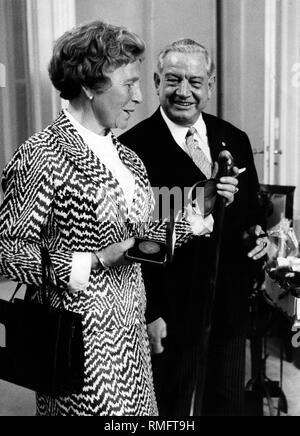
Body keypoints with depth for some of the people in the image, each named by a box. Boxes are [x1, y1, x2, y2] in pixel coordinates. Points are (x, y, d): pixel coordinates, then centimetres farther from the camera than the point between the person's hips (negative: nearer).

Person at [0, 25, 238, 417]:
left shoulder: (124, 156, 7)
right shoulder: (44, 156, -17)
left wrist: (197, 216, 4)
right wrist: (94, 262, -22)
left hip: (130, 329, 7)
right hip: (81, 336, -7)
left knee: (136, 406, 17)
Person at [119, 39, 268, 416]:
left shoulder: (235, 140, 5)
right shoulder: (133, 148, -13)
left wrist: (257, 235, -6)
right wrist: (149, 314, -13)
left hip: (231, 310, 5)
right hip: (170, 316, -5)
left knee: (229, 405, 21)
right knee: (169, 411, 15)